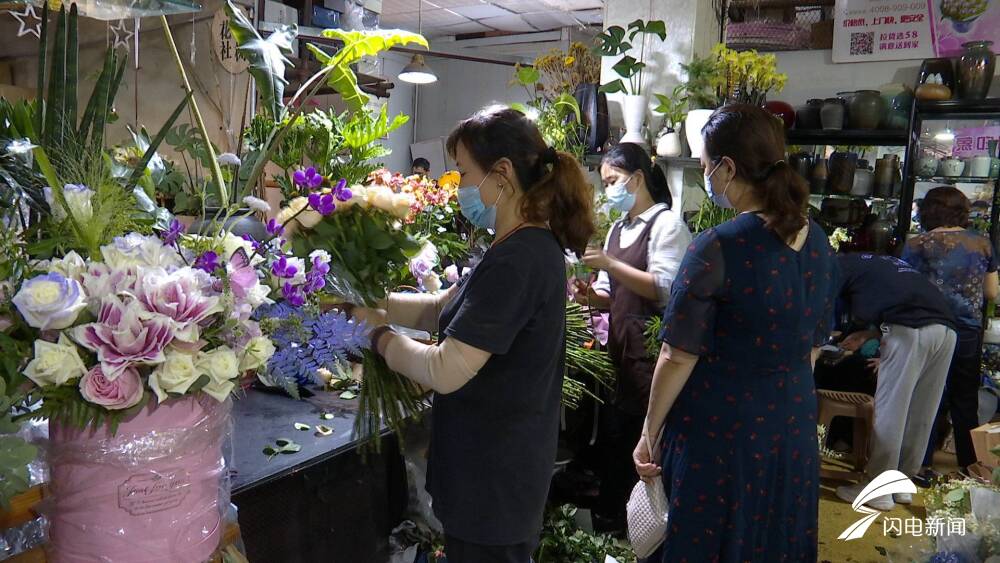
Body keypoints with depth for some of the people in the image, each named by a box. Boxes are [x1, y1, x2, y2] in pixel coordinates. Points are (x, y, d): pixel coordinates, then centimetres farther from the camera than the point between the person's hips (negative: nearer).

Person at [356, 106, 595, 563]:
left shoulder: (516, 261, -26)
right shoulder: (530, 247, 7)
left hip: (492, 473, -9)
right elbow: (442, 309, 12)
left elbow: (445, 372, -28)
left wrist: (377, 333, -12)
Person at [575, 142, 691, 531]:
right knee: (612, 438, 14)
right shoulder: (617, 229, 17)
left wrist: (610, 264, -20)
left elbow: (664, 288, -16)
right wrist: (590, 294, -4)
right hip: (619, 347, 8)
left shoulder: (666, 224, -6)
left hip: (651, 349, -8)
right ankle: (611, 525, 28)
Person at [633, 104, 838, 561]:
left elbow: (680, 357, -16)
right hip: (793, 428, 7)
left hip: (719, 432, -6)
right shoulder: (817, 242, 1)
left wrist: (649, 433, -5)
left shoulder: (718, 248, -20)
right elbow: (813, 344, 11)